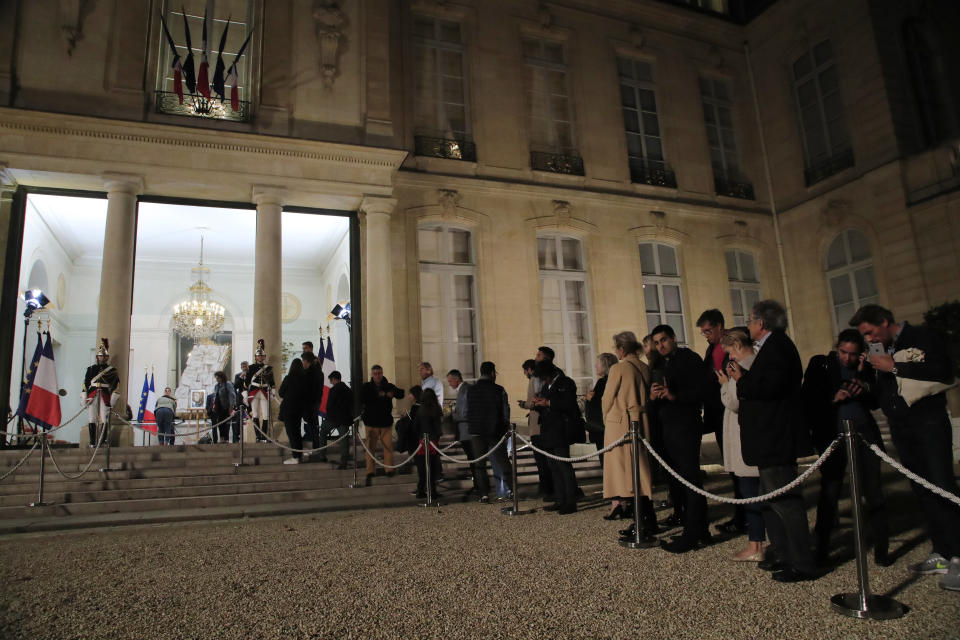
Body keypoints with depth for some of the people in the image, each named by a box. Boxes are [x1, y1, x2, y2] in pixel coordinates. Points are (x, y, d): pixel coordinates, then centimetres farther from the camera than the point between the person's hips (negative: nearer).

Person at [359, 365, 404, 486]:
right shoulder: (366, 387, 4)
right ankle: (370, 472, 6)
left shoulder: (388, 386, 6)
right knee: (370, 447, -1)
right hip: (371, 422, -1)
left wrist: (392, 393, -29)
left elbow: (401, 394, -8)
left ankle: (389, 469, 8)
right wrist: (378, 396, -20)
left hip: (386, 421, 1)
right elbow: (362, 400, -13)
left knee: (388, 446, -2)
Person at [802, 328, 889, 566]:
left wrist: (863, 382, -7)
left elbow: (875, 402, 5)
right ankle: (822, 547, 7)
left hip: (864, 432, 3)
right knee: (830, 489, -2)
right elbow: (807, 398, -2)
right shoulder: (820, 364, 2)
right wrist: (834, 398, -14)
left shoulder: (865, 368, 10)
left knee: (872, 488, 2)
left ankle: (881, 546, 12)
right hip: (832, 434, -2)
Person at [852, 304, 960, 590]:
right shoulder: (884, 350, 15)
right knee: (922, 491, 7)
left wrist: (894, 367, -19)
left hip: (928, 423, -7)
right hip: (900, 428, 7)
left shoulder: (923, 336, -5)